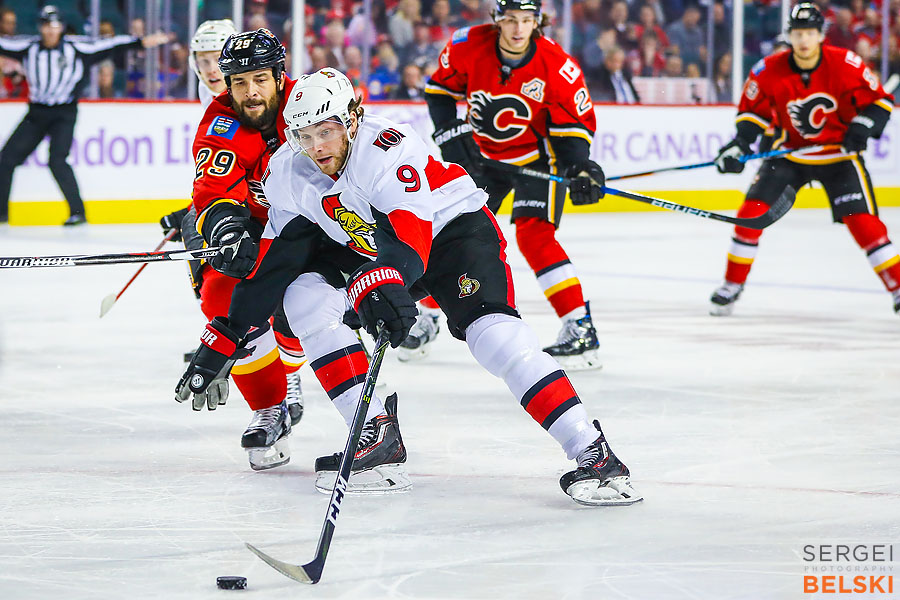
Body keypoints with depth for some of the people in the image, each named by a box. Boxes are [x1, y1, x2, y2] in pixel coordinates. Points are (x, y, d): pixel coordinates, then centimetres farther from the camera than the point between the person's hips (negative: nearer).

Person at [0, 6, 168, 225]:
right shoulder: (29, 47, 0)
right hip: (36, 112, 4)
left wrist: (142, 42, -15)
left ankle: (77, 211, -12)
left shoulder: (75, 47, -8)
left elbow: (109, 45, -10)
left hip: (64, 114, -4)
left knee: (56, 160, -21)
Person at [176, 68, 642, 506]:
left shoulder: (388, 148, -33)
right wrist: (223, 338, -8)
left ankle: (592, 453, -33)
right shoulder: (288, 173, -12)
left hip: (454, 225, -7)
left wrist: (380, 284, -66)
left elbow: (411, 232, -45)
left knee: (489, 328, -28)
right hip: (369, 248, 7)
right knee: (304, 297, -12)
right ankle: (375, 433, -9)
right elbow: (274, 263, -5)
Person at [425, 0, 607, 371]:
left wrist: (579, 166, -27)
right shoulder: (468, 46, -18)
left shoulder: (557, 67, -24)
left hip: (537, 157, -4)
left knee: (534, 235, -21)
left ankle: (581, 331, -22)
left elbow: (575, 121, -12)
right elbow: (440, 89, 0)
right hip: (482, 155, 4)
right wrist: (451, 133, -11)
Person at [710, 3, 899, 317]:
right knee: (752, 212, -9)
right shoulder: (769, 71, -14)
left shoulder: (845, 65, -19)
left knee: (862, 221, -14)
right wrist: (741, 143, -13)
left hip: (839, 154, -2)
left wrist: (861, 129, -24)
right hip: (789, 152, 2)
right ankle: (732, 286, 8)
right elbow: (753, 109, 2)